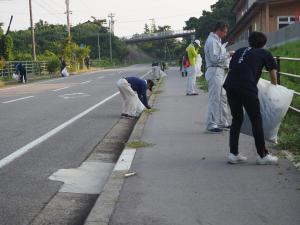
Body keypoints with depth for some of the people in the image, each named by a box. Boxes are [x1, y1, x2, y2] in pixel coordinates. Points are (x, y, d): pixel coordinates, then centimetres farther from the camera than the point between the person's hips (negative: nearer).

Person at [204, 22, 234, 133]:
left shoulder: (217, 40, 20)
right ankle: (211, 125, -4)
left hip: (220, 72, 11)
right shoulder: (212, 41, -12)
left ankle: (222, 122, 23)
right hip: (215, 71, -11)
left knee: (222, 98, 15)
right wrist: (228, 54, -14)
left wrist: (228, 54, 8)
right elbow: (215, 58, -20)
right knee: (214, 99, -8)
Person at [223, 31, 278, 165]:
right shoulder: (265, 54, 20)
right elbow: (273, 74, 25)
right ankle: (262, 155, 13)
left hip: (229, 85, 5)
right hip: (247, 87, -4)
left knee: (236, 119, 17)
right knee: (256, 119, 7)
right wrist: (274, 87, 41)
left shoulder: (239, 52, 30)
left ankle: (233, 154, 16)